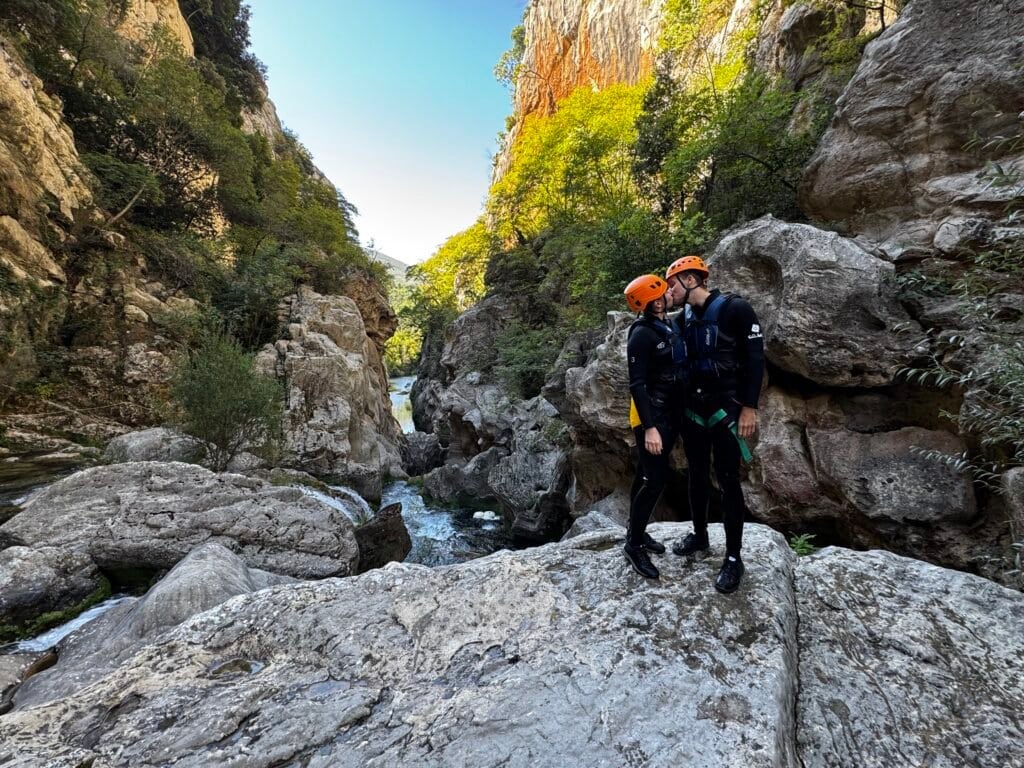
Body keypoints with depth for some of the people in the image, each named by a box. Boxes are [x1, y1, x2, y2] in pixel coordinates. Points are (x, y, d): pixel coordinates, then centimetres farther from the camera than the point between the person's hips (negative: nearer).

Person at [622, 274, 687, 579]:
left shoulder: (670, 325, 9)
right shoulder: (641, 335, -18)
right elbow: (637, 385, -21)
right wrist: (649, 427, -26)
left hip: (671, 412, 9)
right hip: (652, 415, -8)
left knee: (646, 475, 16)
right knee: (655, 479, -7)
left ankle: (637, 531, 29)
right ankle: (633, 544, 7)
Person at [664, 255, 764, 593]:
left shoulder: (735, 309, -9)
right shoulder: (686, 318, 9)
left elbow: (755, 358, -11)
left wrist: (750, 407, -16)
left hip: (725, 409, -6)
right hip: (692, 408, 6)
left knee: (728, 480, -1)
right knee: (697, 475, 14)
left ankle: (733, 558, 11)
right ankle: (699, 535, 32)